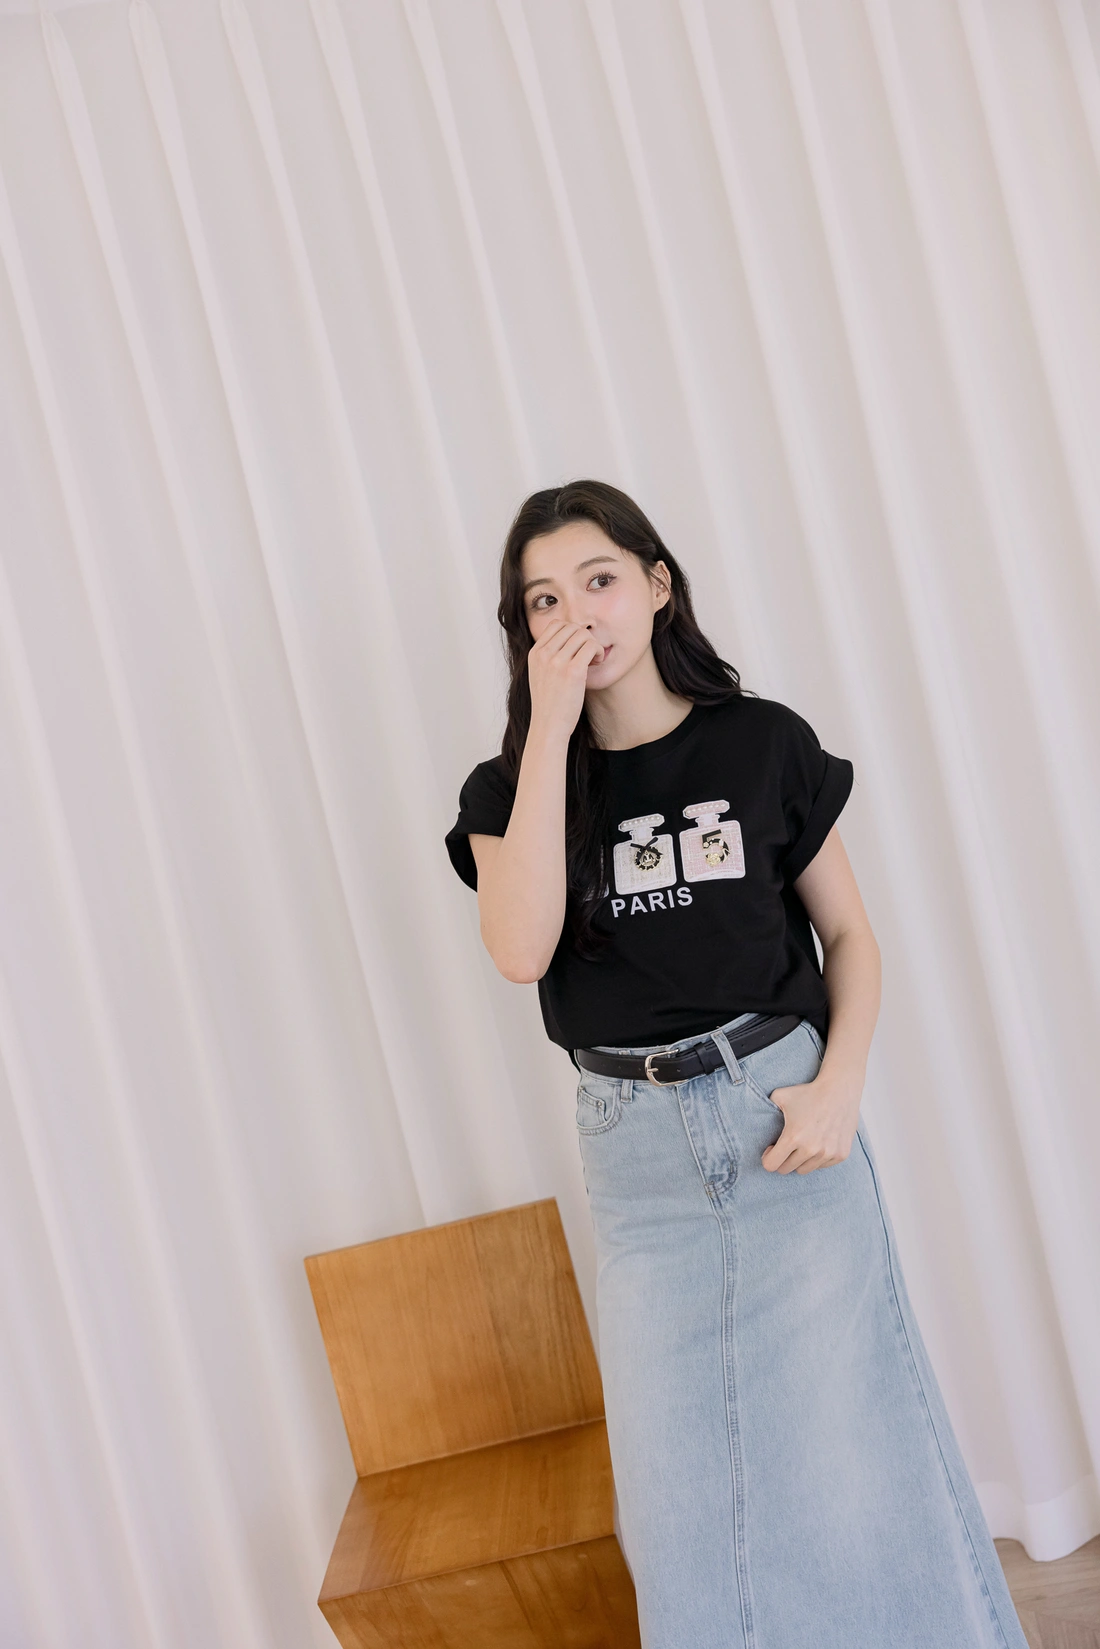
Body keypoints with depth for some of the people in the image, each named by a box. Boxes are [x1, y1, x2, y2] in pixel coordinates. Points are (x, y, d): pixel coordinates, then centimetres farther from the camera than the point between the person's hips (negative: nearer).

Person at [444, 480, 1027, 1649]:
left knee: (847, 1444, 6)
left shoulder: (764, 744, 0)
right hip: (635, 1146, 1)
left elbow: (848, 934, 5)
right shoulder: (512, 787, 1)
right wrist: (552, 730, -18)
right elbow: (520, 951, -18)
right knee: (679, 1483, 9)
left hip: (782, 1109, -1)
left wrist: (839, 1085, -11)